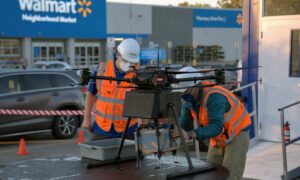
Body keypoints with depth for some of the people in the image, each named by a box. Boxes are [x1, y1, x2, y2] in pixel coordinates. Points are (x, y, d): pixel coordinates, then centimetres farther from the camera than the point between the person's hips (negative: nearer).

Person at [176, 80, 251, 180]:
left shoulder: (213, 96, -33)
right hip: (219, 136, 7)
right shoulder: (188, 97, -11)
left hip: (237, 133, -7)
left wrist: (191, 134, -48)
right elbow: (184, 122, -7)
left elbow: (216, 127, -38)